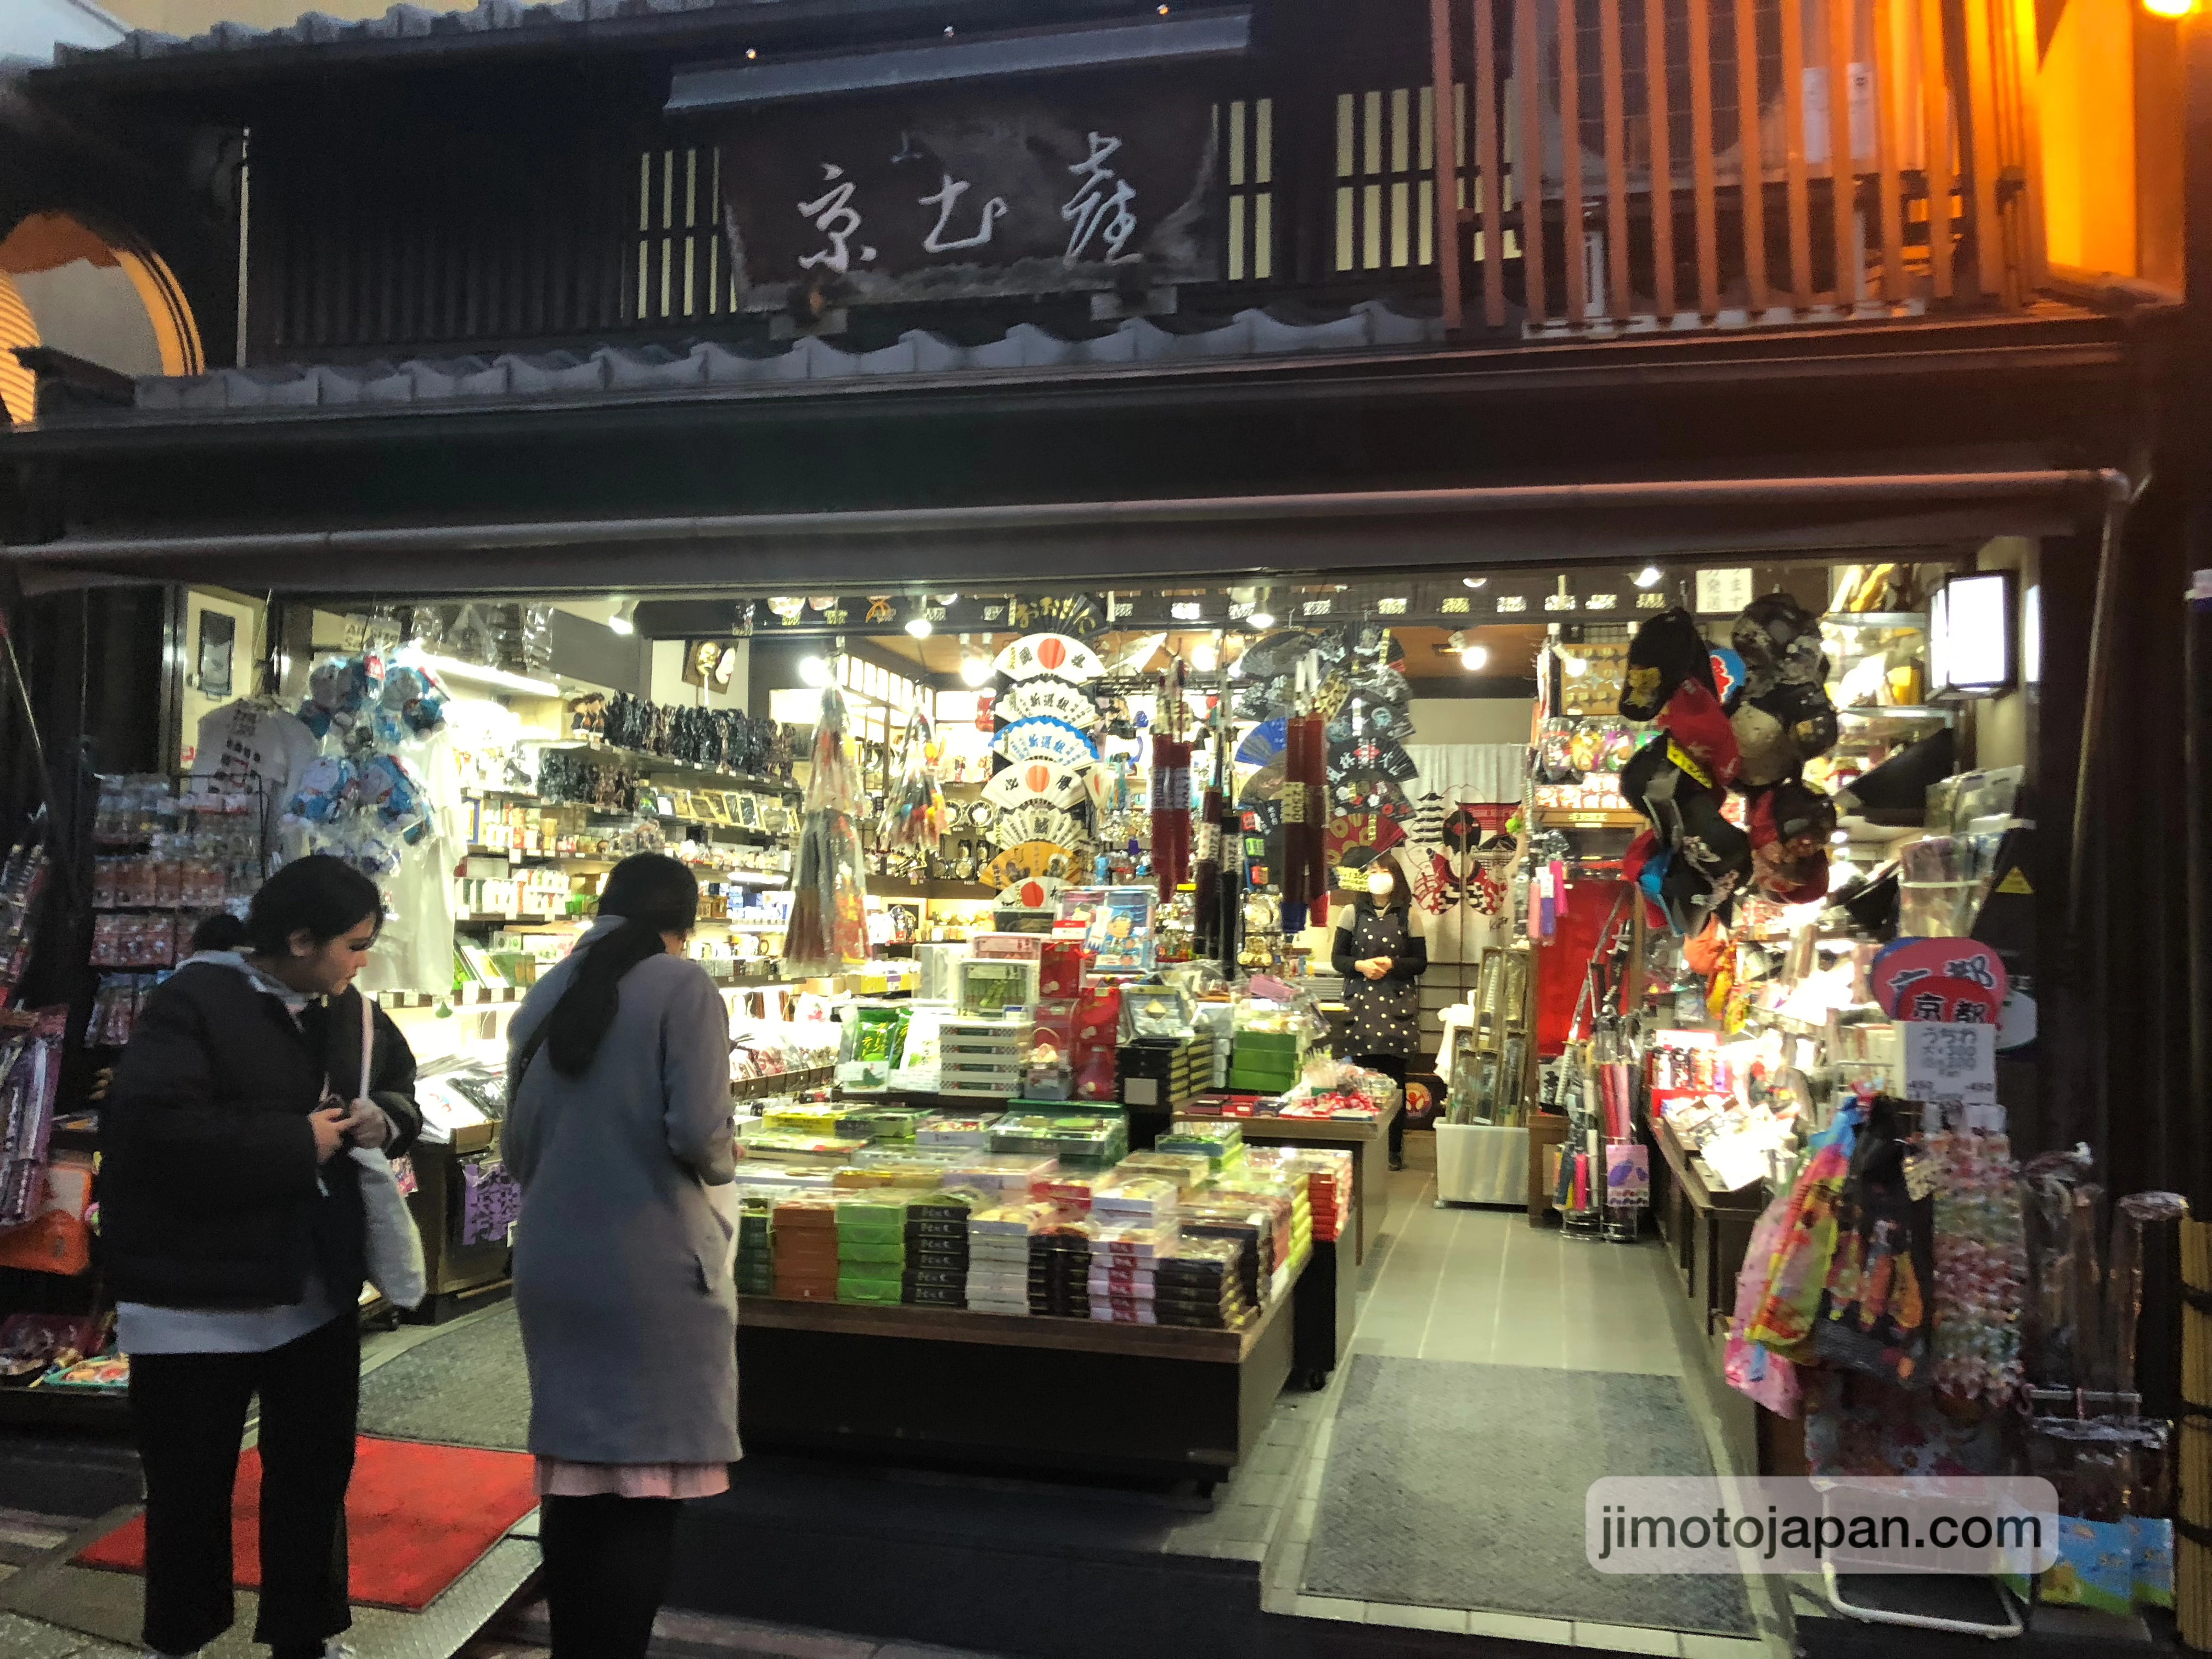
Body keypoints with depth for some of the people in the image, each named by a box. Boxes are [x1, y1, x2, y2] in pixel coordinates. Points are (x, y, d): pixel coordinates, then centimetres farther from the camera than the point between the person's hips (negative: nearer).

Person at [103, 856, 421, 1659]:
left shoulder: (347, 1009, 5)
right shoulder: (193, 1004, -17)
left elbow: (401, 1089, 19)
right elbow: (148, 1127, -30)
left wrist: (385, 1118, -5)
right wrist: (295, 1143, -24)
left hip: (317, 1288, 6)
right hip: (197, 1301, -6)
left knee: (316, 1470, 17)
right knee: (190, 1486, 10)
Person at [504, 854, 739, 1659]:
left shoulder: (544, 995, 10)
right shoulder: (682, 986, -9)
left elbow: (517, 1146, 13)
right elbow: (696, 1133, -18)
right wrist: (725, 1161, 3)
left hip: (552, 1267, 7)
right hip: (651, 1271, -6)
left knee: (572, 1477, 17)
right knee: (645, 1494, 4)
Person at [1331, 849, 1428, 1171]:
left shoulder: (1407, 915, 8)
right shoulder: (1352, 912, 9)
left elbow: (1421, 962, 6)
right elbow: (1337, 957, 8)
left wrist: (1392, 965, -10)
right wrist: (1360, 966, -11)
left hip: (1397, 1003, 0)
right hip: (1360, 1001, 0)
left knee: (1394, 1076, -1)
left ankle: (1394, 1150, 7)